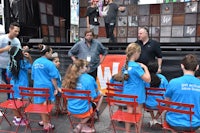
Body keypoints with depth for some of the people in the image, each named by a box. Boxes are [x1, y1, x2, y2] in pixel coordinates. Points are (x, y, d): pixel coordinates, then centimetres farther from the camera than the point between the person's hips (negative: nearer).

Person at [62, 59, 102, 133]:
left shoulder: (69, 78, -3)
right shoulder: (89, 79, -19)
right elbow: (93, 97, -17)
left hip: (71, 109, 6)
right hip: (82, 110, -6)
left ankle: (84, 127, 25)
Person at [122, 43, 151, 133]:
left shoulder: (126, 65, 2)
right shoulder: (136, 66, -22)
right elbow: (148, 79, -21)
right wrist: (145, 67, -9)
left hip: (127, 94, 7)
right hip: (137, 95, -6)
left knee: (129, 113, 16)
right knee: (138, 114, 11)